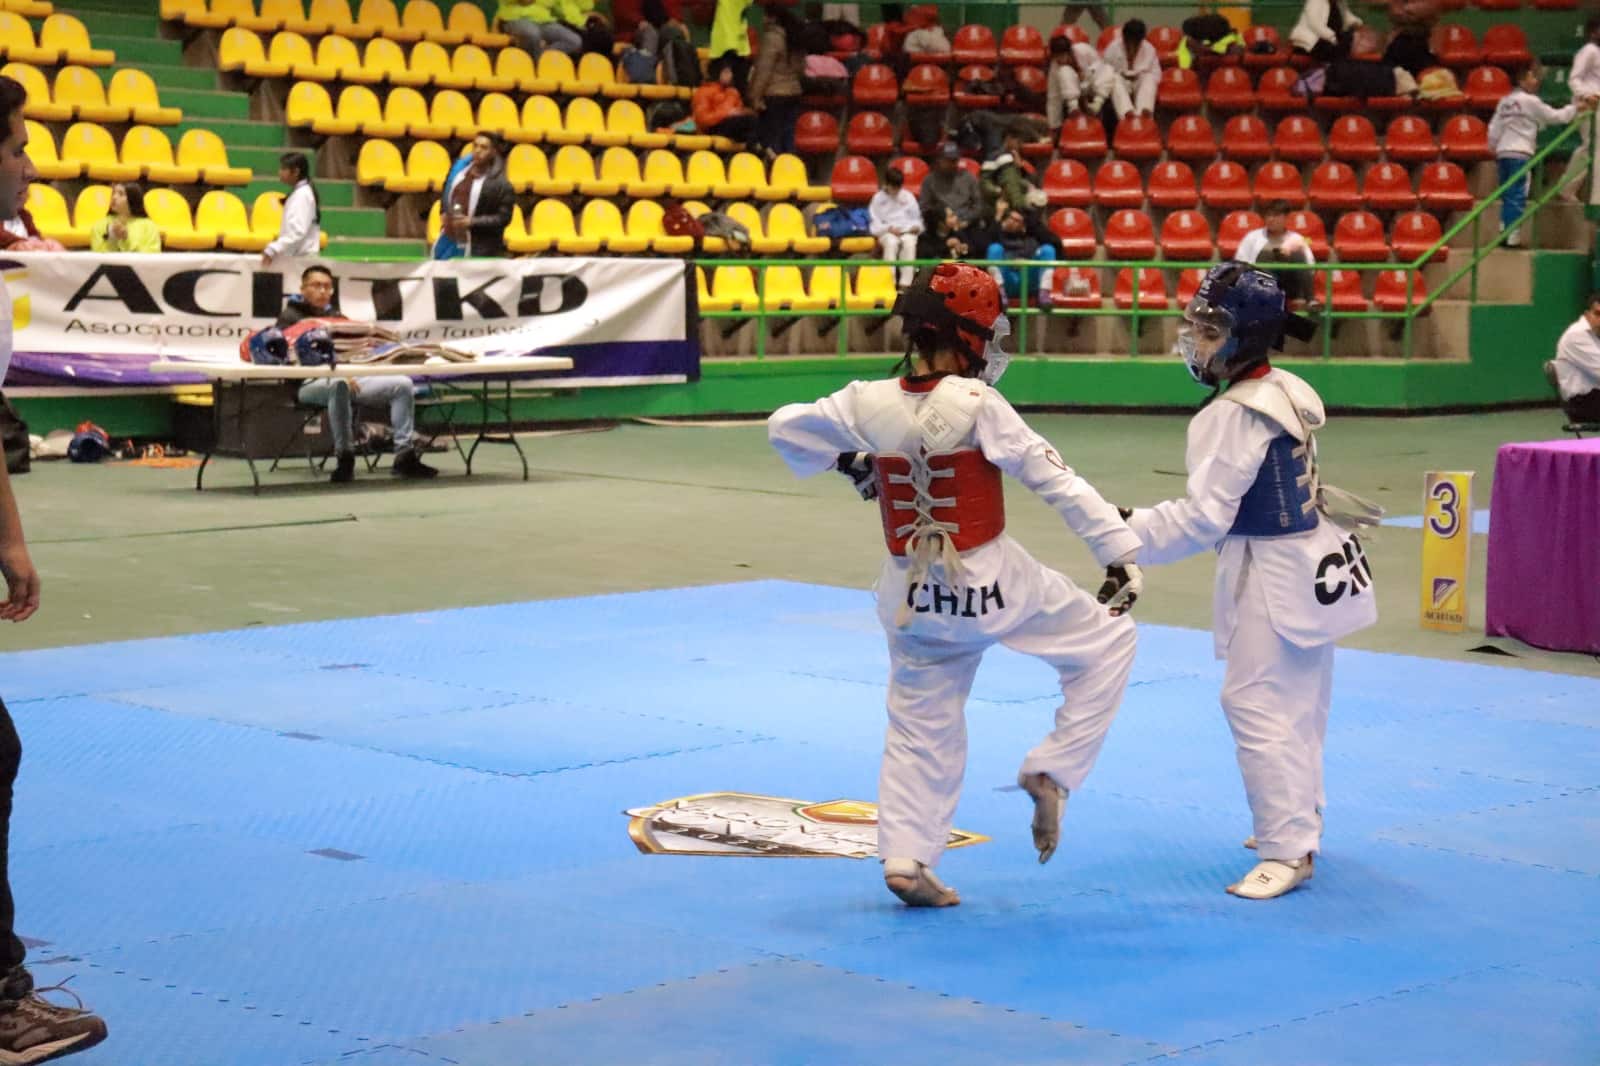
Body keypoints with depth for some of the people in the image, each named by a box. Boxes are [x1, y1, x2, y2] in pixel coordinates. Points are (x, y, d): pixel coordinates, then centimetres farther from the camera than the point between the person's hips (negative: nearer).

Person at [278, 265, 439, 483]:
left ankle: (404, 455, -16)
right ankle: (344, 459, -37)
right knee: (338, 386, -42)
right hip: (310, 383, -6)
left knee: (402, 383, -12)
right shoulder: (290, 317, 8)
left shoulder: (336, 316, 29)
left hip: (348, 377, 6)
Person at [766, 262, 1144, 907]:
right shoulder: (977, 406, -19)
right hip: (987, 585, -5)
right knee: (1107, 641, 14)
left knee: (920, 727, 18)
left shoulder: (868, 404, -6)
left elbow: (785, 426, 9)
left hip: (911, 592, 5)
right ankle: (1051, 771, 9)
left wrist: (848, 462, 20)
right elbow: (1057, 481, -17)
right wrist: (1118, 552, -14)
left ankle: (905, 860, 14)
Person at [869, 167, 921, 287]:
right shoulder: (878, 198, 8)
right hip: (887, 233, -1)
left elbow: (916, 218, 17)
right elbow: (874, 223, 2)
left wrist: (916, 226, -6)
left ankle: (905, 282, -38)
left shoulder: (908, 197, 14)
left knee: (909, 242, -34)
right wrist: (889, 228, -14)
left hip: (908, 231, 1)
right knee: (891, 242, -37)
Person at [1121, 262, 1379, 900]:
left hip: (1274, 575, -10)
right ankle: (1297, 821, 33)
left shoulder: (1233, 415, -22)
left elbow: (1202, 517, -24)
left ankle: (1288, 850, -5)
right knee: (1299, 704, 20)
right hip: (1313, 564, 10)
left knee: (1258, 705, -7)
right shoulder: (1289, 391, 6)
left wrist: (1128, 531, -18)